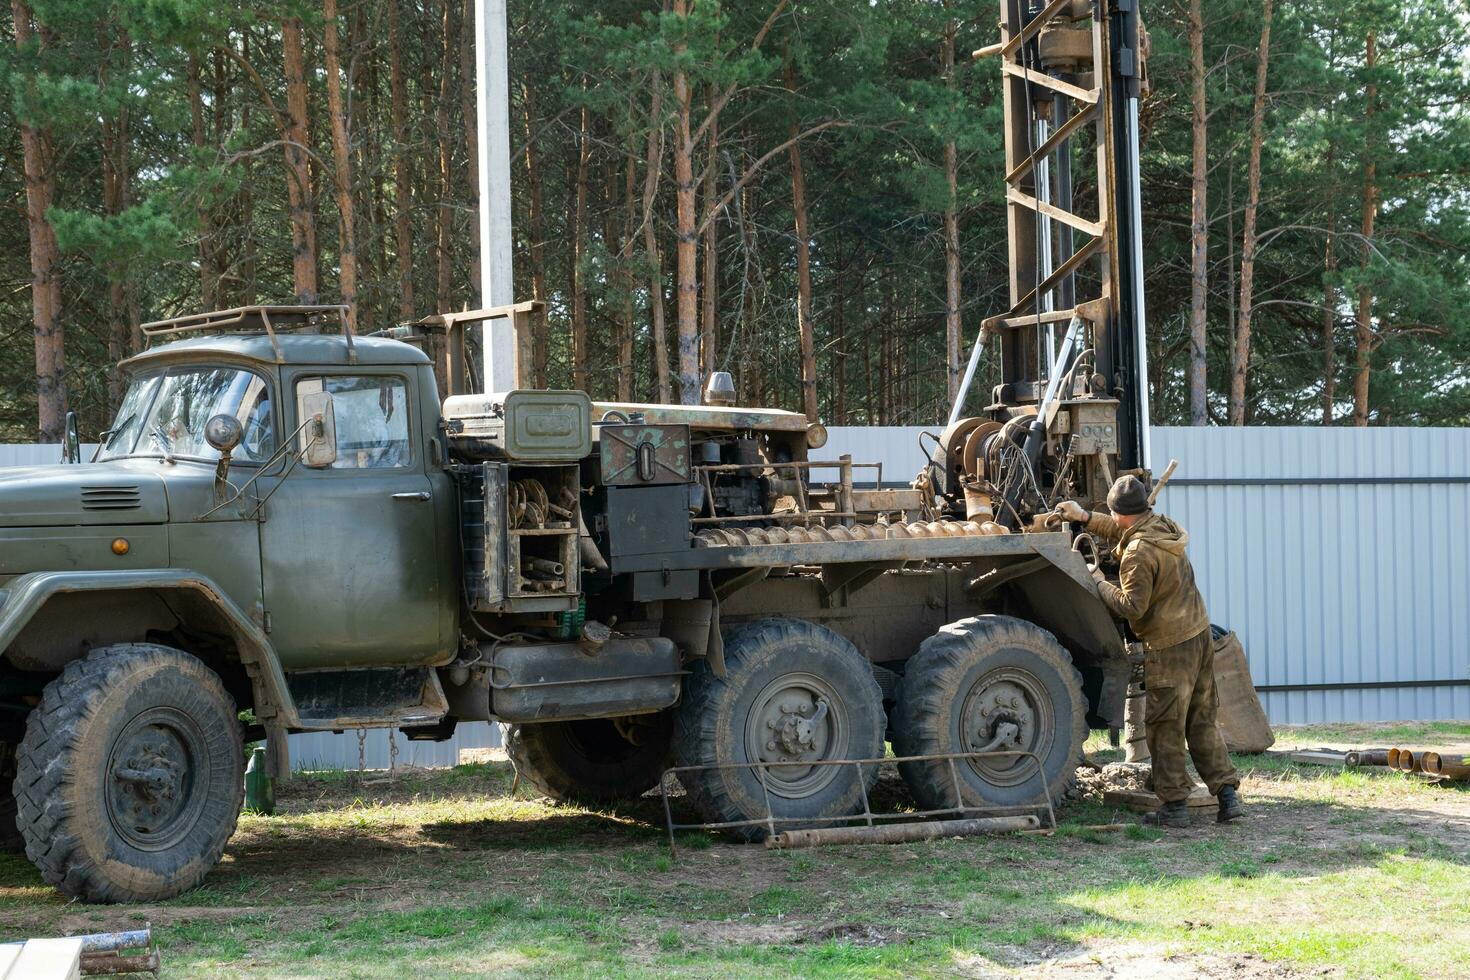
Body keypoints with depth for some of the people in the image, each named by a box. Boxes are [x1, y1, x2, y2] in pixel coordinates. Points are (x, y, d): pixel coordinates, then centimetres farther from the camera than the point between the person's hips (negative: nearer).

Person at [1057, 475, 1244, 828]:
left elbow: (1132, 606, -17)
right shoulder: (1163, 526, 8)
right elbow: (1121, 531, 27)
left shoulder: (1139, 552, -19)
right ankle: (1227, 793, 10)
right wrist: (1085, 517, 25)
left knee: (1165, 728, 1)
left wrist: (1100, 584, -5)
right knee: (1202, 723, 13)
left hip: (1169, 648, -8)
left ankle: (1174, 804, 4)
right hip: (1200, 635, 9)